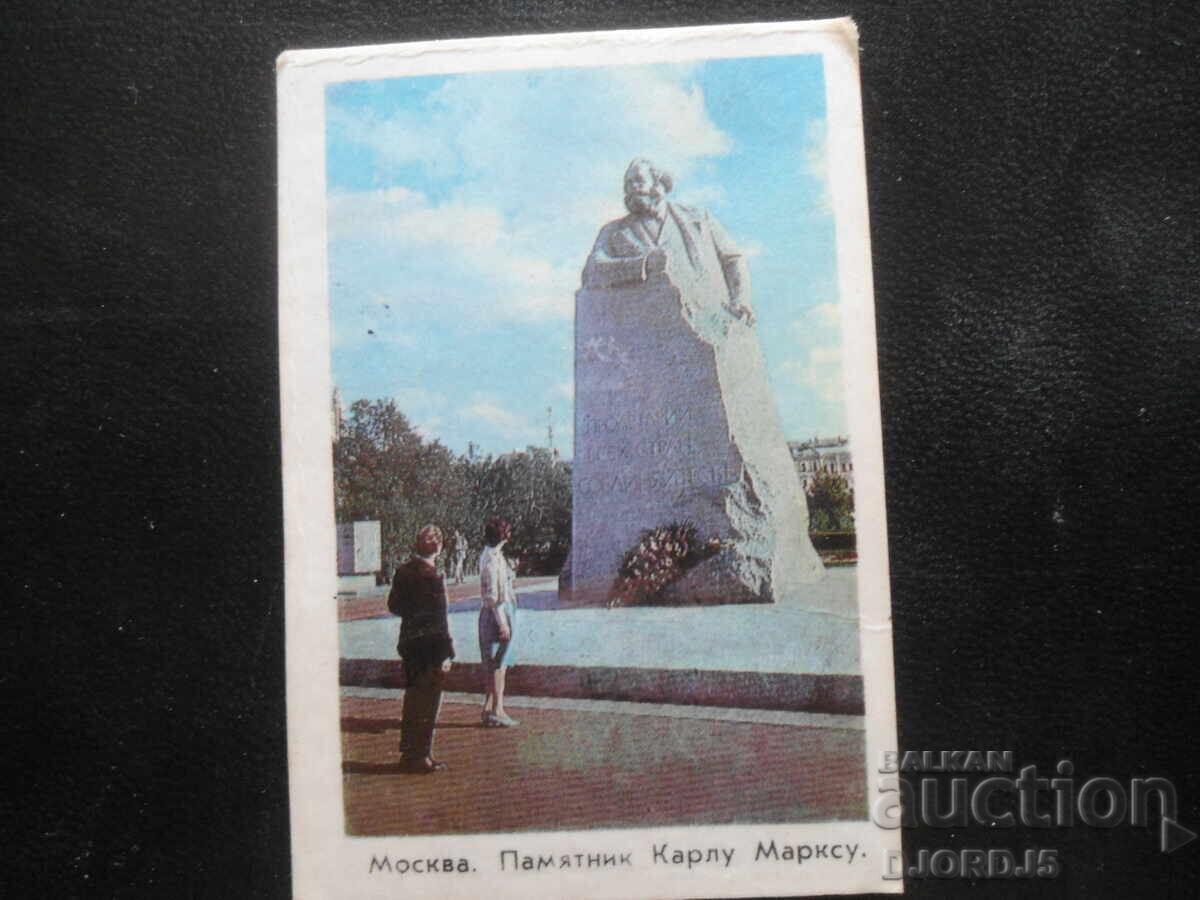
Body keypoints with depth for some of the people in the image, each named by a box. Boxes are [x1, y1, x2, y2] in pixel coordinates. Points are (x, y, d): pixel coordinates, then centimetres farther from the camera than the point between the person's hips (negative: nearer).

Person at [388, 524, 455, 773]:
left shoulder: (403, 571, 3)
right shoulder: (432, 576, -18)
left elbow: (393, 606, 13)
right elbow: (440, 621, -18)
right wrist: (446, 654, -15)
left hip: (409, 645, 7)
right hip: (430, 647, -7)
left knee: (412, 701, 17)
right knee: (428, 704, 4)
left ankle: (408, 754, 27)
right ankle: (421, 756, 11)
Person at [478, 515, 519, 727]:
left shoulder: (488, 555, 13)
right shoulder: (492, 558, -18)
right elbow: (493, 595, -21)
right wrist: (502, 622, -21)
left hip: (499, 612, 10)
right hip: (499, 613, -10)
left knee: (494, 664, 15)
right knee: (498, 664, -4)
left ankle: (489, 708, 22)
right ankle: (497, 711, 1)